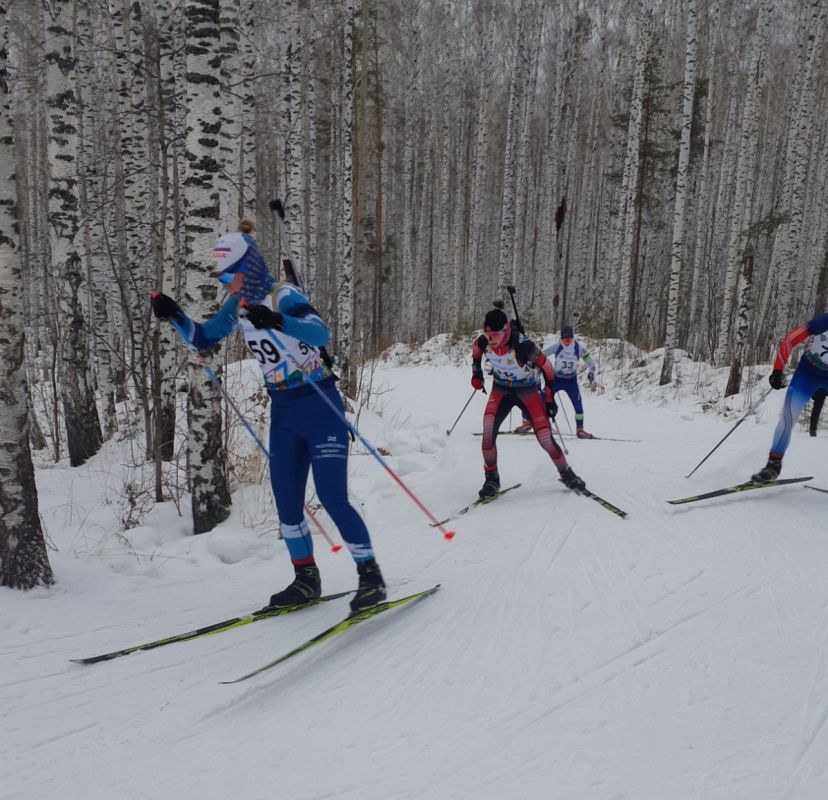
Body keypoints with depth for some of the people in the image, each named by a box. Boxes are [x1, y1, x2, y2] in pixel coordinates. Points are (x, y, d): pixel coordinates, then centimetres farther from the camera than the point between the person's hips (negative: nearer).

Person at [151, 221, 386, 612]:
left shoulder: (284, 296, -17)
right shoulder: (238, 305, 6)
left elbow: (321, 334, -34)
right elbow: (202, 338, 16)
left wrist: (276, 321, -49)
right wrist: (174, 315, -1)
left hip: (320, 408, -7)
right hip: (283, 414, 8)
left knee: (333, 498, -10)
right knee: (286, 502, 8)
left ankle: (371, 576, 4)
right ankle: (306, 579, 23)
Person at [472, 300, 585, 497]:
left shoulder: (523, 345, -31)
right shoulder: (484, 341, -19)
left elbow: (546, 366, -16)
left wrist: (550, 397, -11)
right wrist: (476, 372, 8)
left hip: (527, 391, -3)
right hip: (501, 390, 3)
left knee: (545, 438, -6)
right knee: (488, 431, -21)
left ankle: (566, 474, 20)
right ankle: (491, 478, -2)